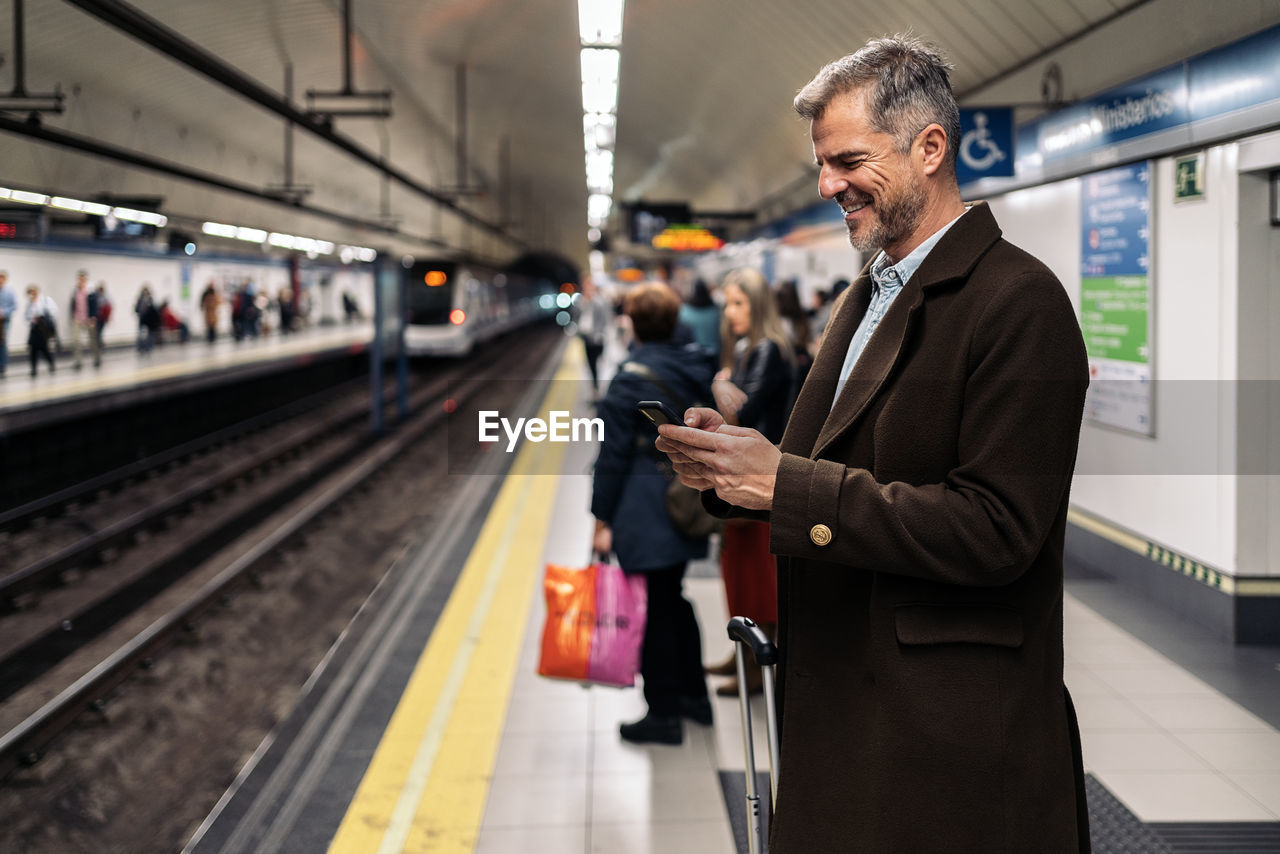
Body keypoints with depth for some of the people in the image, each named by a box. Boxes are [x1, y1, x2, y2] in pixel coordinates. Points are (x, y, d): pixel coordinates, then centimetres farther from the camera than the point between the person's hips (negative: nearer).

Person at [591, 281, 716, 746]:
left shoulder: (631, 379, -15)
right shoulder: (697, 370, 5)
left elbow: (613, 456, -13)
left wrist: (602, 519, -7)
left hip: (646, 515, -8)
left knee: (655, 608, 0)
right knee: (674, 598, 21)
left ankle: (663, 714, 7)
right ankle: (694, 695, 31)